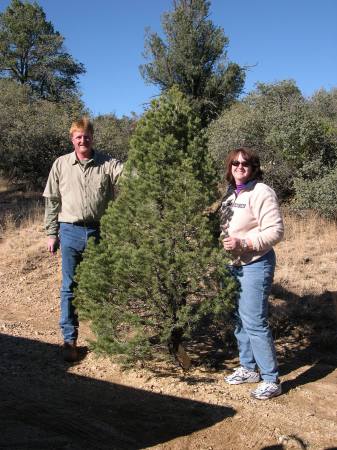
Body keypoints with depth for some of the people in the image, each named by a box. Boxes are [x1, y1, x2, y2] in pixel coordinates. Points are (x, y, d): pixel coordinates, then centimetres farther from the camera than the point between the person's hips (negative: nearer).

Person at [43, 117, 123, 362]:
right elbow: (52, 201, 8)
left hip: (99, 231, 0)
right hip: (70, 232, 0)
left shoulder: (108, 164, 2)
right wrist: (52, 233, 6)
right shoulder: (61, 164, 5)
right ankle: (70, 339, 16)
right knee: (69, 287, 6)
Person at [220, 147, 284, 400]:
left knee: (255, 322, -8)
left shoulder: (261, 192, -14)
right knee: (240, 319, 16)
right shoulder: (231, 193, 11)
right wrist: (223, 241, 8)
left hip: (255, 264, -9)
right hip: (235, 264, 9)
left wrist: (243, 243, -26)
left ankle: (271, 380, 6)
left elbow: (275, 231, -20)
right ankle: (249, 369, 32)